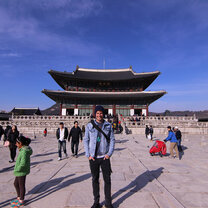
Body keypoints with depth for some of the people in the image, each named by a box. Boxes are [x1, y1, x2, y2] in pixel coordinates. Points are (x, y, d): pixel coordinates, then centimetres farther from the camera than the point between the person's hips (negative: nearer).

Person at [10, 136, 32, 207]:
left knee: (21, 186, 9)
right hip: (20, 171, 9)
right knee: (16, 184, 23)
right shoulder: (24, 149, 3)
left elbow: (23, 163, -30)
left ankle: (21, 201, 29)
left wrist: (16, 170, -16)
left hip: (22, 172, -9)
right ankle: (19, 197, 41)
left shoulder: (24, 151, -27)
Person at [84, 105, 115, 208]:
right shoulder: (89, 125, -1)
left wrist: (109, 153, -5)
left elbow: (112, 140, 3)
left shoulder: (108, 125, 1)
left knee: (107, 180, 7)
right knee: (95, 179, 12)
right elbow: (86, 140, 2)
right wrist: (88, 155, -4)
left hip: (105, 157, 0)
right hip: (93, 157, 0)